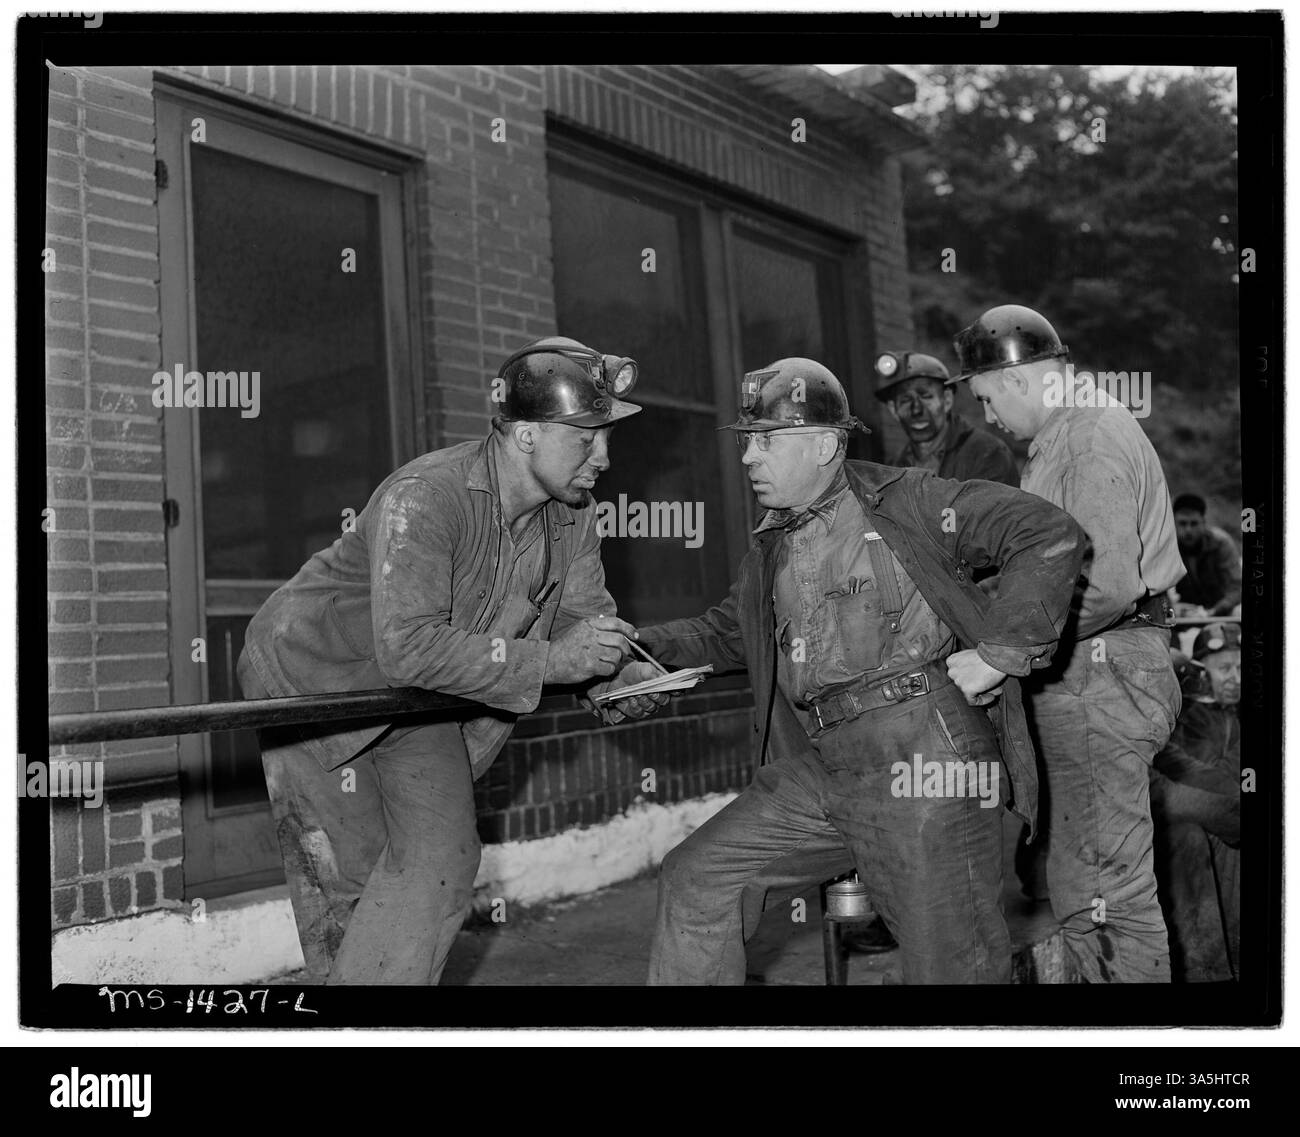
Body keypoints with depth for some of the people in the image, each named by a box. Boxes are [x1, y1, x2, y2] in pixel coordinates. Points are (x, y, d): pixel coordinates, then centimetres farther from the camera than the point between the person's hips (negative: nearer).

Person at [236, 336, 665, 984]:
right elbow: (408, 648, -43)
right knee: (346, 877, -2)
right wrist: (548, 660, -43)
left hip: (415, 702, 6)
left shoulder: (574, 514, -10)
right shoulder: (423, 498, -34)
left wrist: (622, 672, -23)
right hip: (316, 675, -6)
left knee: (443, 865, -3)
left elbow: (586, 612, 0)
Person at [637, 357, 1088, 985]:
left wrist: (999, 652, -14)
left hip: (926, 763, -7)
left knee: (954, 966, 0)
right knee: (695, 875, 3)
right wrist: (639, 647, 15)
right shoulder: (770, 546, 17)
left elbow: (1052, 535, -12)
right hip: (819, 773, 7)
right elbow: (726, 631, 31)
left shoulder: (905, 502, -6)